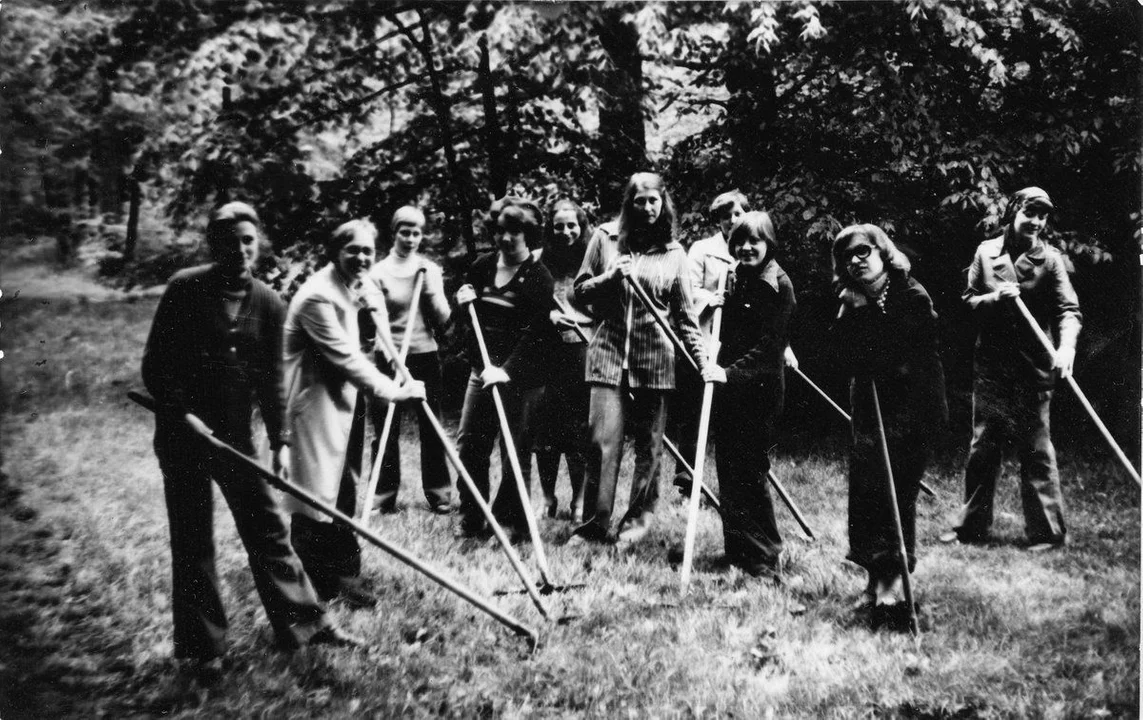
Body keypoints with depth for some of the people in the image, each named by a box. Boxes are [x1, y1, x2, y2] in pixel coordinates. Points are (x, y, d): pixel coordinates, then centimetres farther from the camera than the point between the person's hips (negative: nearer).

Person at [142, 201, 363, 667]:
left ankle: (303, 621, 18)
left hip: (235, 434, 3)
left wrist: (280, 440, -3)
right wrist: (184, 413, -17)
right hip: (182, 433, -3)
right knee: (192, 539, 5)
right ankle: (201, 645, 18)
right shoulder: (185, 289, -10)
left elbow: (271, 380, 3)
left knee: (267, 527, 8)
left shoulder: (269, 304, 0)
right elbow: (155, 366, -8)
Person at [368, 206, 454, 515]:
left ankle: (438, 492, 16)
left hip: (425, 356, 2)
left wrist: (430, 286, -7)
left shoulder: (431, 270, 8)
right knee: (386, 429, 2)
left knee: (431, 428, 6)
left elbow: (442, 321, 4)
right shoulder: (379, 272, -1)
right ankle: (384, 494, 13)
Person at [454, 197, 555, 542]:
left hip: (522, 378, -6)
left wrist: (507, 369, -27)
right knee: (469, 445, 6)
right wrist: (462, 302, -1)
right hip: (482, 370, 6)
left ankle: (512, 523, 13)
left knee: (515, 453, 1)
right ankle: (471, 520, 19)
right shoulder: (482, 266, 8)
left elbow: (535, 333, -17)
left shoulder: (539, 277, -9)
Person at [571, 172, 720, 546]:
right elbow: (580, 291, 9)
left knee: (648, 444, 6)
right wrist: (610, 277, -10)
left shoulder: (674, 253, 5)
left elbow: (686, 315, 6)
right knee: (603, 440, -4)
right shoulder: (605, 240, 5)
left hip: (655, 359, 0)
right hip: (608, 352, 0)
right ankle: (594, 524, 4)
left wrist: (703, 361, -2)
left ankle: (639, 518, 19)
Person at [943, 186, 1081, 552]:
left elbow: (1068, 309, -13)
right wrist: (996, 297, -12)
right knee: (982, 448, 9)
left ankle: (1047, 531, 8)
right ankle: (972, 525, 20)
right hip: (990, 366, 3)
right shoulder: (986, 252, 6)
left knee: (1036, 450, -1)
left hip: (1033, 370, -3)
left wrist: (1066, 346, -32)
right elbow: (968, 301, 9)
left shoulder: (1050, 259, -3)